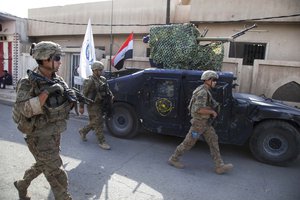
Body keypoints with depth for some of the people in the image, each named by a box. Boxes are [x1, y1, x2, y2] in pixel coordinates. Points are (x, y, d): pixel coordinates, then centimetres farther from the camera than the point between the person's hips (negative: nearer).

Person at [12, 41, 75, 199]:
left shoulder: (58, 80, 1)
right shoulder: (28, 83, -16)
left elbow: (66, 107, 5)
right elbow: (25, 110, -28)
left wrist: (72, 98, -17)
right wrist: (46, 92, -30)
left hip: (55, 133, 7)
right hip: (40, 136, -7)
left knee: (42, 165, 27)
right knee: (57, 176, 1)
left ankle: (21, 185, 52)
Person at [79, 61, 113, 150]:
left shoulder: (103, 79, 9)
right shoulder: (89, 81, -13)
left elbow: (107, 89, 18)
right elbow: (83, 94, -12)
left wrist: (111, 95, -1)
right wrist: (81, 106, -11)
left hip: (100, 104, 8)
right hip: (93, 106, -8)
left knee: (95, 123, 19)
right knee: (98, 123, -3)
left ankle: (83, 131, 41)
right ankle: (102, 142, 8)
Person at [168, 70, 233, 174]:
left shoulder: (205, 91, 10)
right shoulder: (202, 92, -23)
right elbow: (199, 109, -30)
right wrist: (212, 112, -17)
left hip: (205, 122, 10)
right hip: (199, 122, -10)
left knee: (213, 141, 7)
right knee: (188, 143, 3)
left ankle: (219, 166, 13)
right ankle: (173, 159, 19)